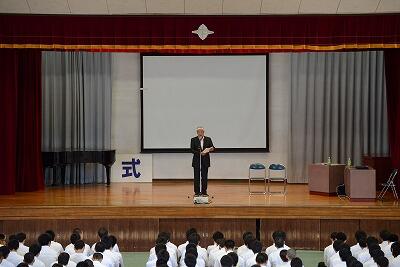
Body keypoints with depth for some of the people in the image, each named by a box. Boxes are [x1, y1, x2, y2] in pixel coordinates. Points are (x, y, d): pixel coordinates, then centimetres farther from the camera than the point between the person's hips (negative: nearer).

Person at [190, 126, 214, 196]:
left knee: (204, 177, 3)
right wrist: (199, 153, -20)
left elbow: (212, 148, 0)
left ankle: (204, 192, 10)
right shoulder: (193, 140, 0)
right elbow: (192, 150, -7)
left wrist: (211, 149, -24)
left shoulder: (208, 139, 4)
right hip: (196, 161, -1)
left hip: (205, 161, 1)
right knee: (197, 177, 0)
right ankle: (197, 192, 5)